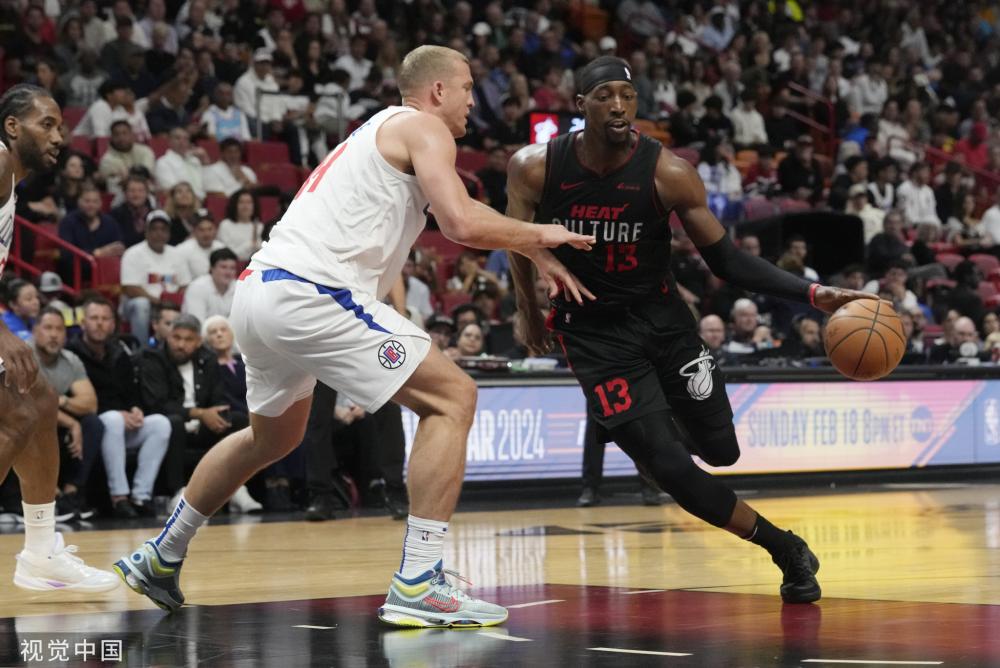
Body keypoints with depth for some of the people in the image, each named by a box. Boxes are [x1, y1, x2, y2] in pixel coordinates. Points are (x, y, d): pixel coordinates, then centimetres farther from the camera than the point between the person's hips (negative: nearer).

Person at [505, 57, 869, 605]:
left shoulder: (668, 173, -17)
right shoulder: (535, 169, -16)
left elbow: (727, 261, -12)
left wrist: (813, 294, -23)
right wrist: (529, 311, 14)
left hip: (660, 317, 1)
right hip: (592, 333, -1)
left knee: (721, 452, 3)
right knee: (667, 466, -12)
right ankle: (782, 547, 4)